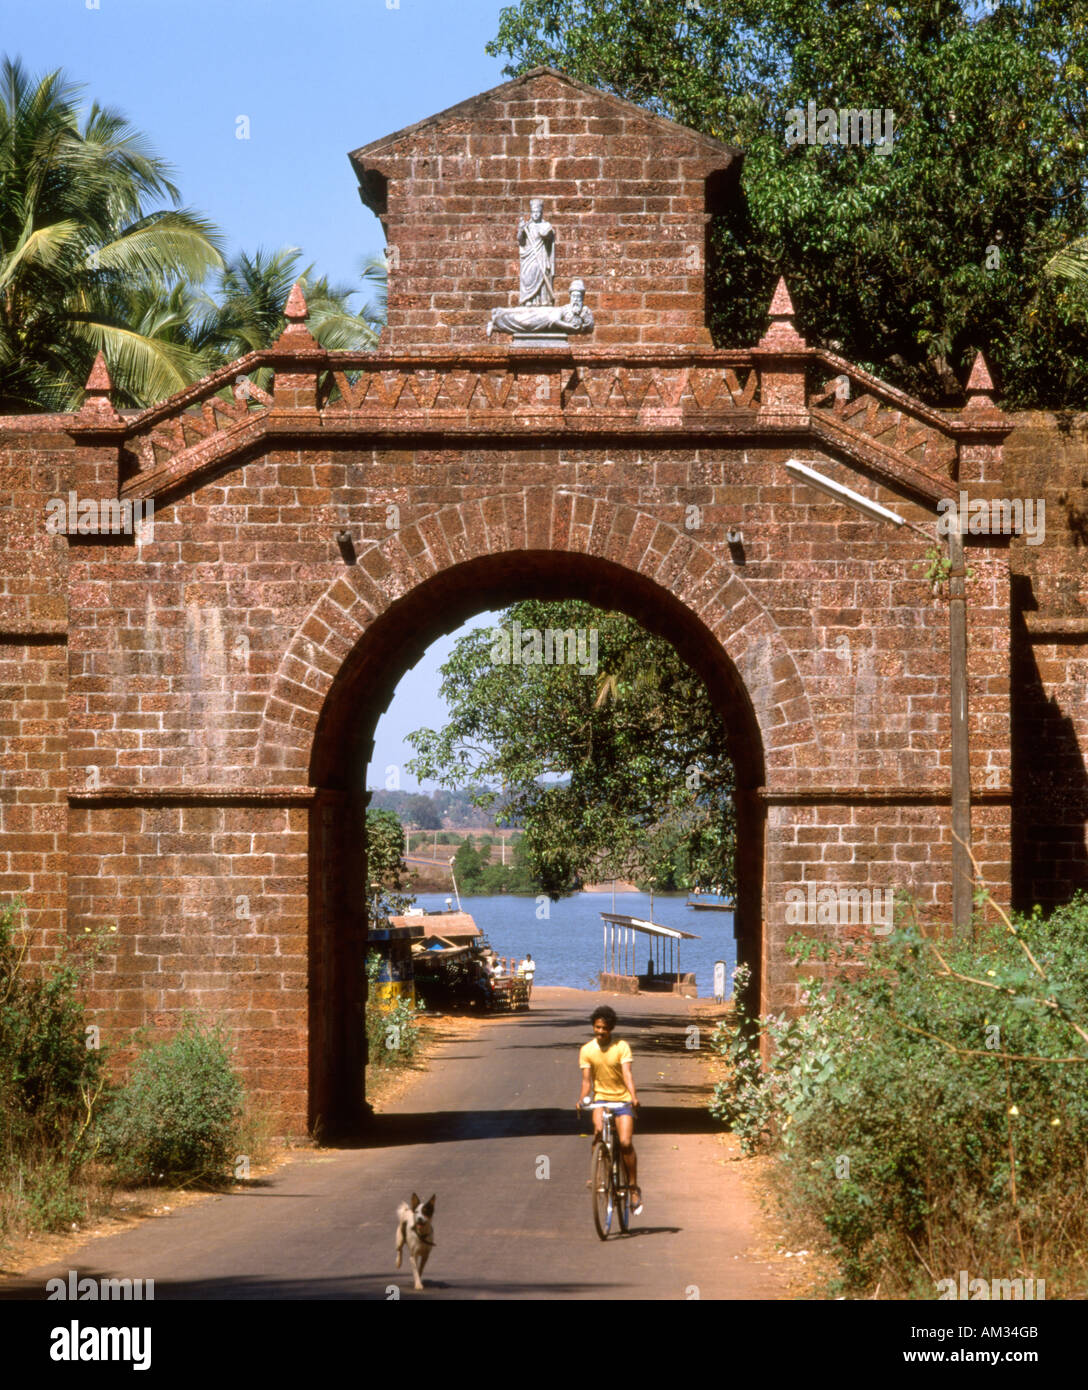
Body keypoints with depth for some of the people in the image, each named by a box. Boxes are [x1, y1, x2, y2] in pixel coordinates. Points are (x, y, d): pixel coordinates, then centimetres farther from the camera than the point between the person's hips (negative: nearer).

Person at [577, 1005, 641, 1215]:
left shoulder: (621, 1047, -8)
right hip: (601, 1097, 2)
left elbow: (627, 1074, -18)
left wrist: (634, 1096, -34)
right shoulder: (586, 1050, -2)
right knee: (598, 1129, -28)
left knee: (625, 1142, -15)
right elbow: (587, 1080, -5)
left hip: (622, 1099, -1)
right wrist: (583, 1099, -23)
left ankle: (634, 1187, -2)